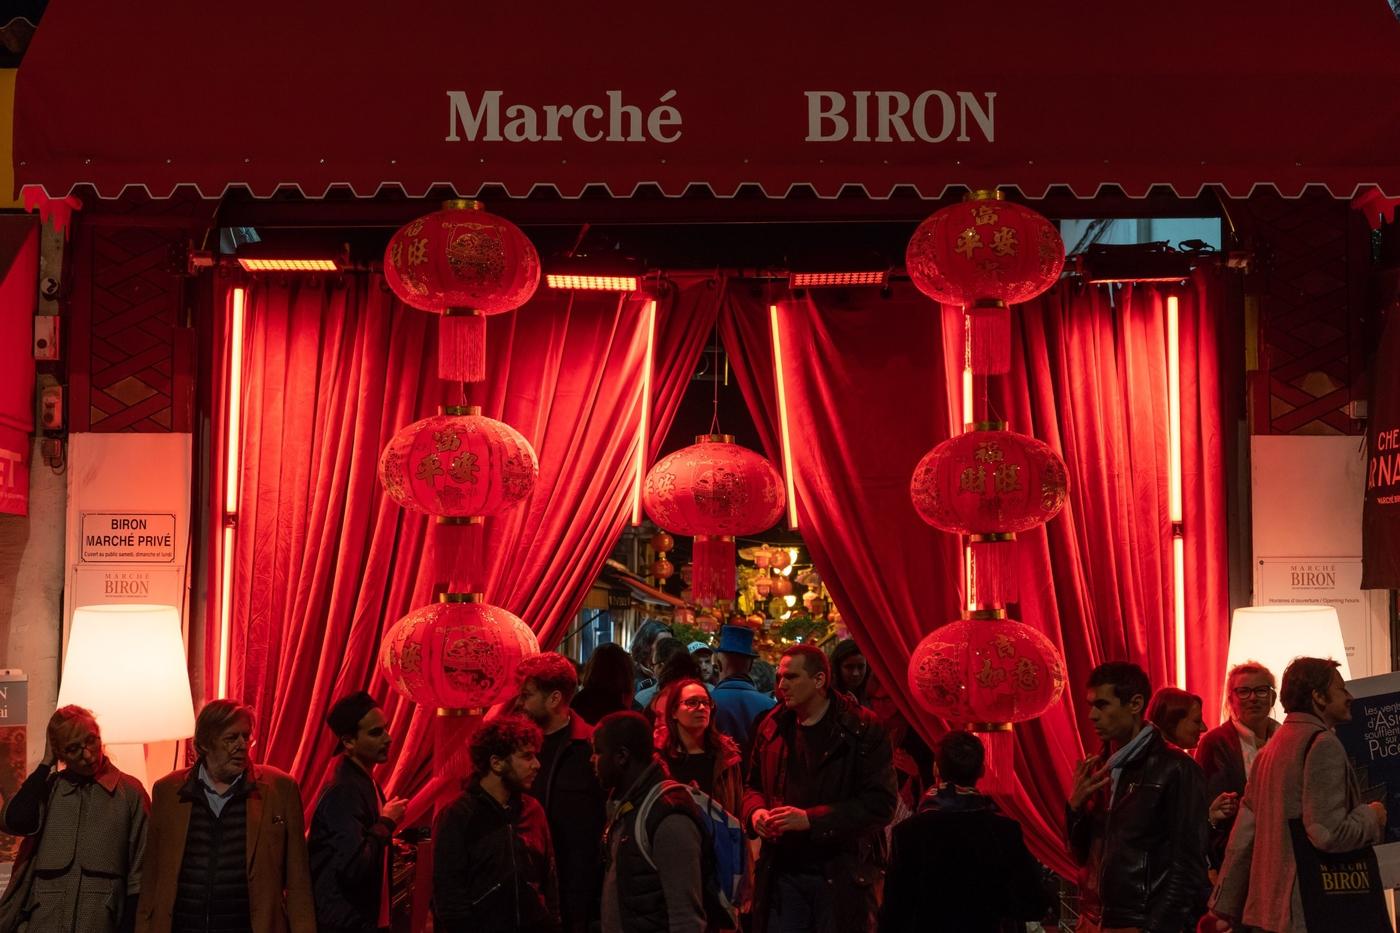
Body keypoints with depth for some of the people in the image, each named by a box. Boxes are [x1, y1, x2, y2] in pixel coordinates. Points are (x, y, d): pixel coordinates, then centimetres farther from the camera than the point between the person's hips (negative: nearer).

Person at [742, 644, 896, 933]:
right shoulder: (772, 728, 10)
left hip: (841, 875, -4)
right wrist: (755, 811, -1)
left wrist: (811, 818, -19)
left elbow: (881, 803, -13)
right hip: (782, 873, 4)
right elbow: (753, 786, 23)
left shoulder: (863, 729, -7)